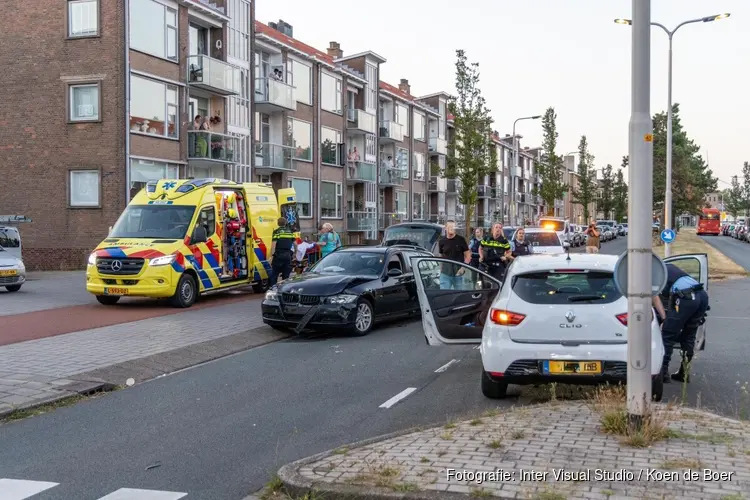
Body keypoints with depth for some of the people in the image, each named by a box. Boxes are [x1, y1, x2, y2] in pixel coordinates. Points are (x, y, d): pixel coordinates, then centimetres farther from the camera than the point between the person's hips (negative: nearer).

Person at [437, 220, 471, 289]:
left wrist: (463, 267, -11)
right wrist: (441, 267, 6)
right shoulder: (442, 241, 6)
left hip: (458, 273, -2)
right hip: (445, 273, 2)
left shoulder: (461, 240, -2)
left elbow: (468, 255, -1)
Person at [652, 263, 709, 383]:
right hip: (703, 295, 7)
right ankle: (684, 373, 24)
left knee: (667, 336, 5)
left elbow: (655, 297, 4)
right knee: (688, 337, 20)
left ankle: (663, 373, 6)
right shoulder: (669, 267, 36)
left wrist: (665, 318, 3)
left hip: (686, 297, -7)